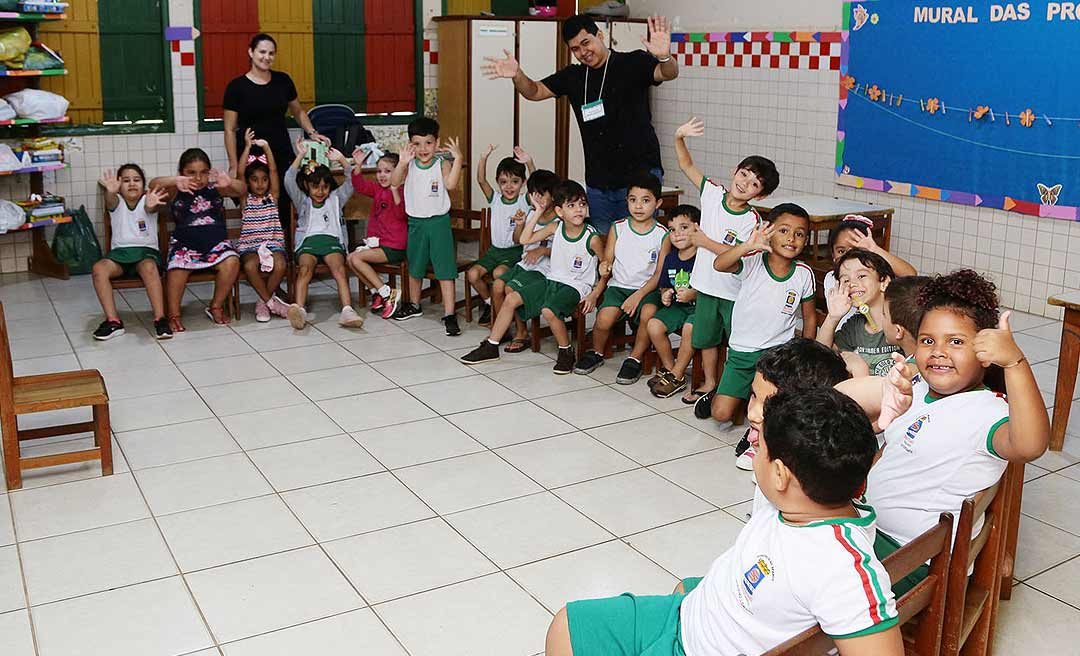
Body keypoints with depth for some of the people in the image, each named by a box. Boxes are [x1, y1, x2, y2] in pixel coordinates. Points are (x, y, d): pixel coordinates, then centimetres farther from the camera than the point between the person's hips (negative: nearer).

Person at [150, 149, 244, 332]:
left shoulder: (215, 188, 6)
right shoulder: (176, 191, 3)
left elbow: (242, 190, -5)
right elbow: (153, 184, -14)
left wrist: (229, 182, -28)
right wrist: (176, 180, -33)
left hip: (216, 242, 2)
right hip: (185, 244, -1)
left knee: (231, 262, -26)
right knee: (177, 268, -29)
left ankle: (216, 306, -2)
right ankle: (173, 315, -7)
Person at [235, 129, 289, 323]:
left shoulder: (272, 197, 12)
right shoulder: (246, 199, 10)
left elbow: (273, 170, 1)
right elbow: (239, 173, -2)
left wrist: (266, 147, -7)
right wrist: (247, 147, -5)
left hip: (273, 243, 1)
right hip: (250, 245, 0)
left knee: (279, 265, -30)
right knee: (250, 266, -33)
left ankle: (263, 301, -7)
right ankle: (271, 301, -15)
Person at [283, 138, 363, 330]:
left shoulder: (336, 199, 26)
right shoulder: (302, 201, 23)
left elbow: (352, 181, 16)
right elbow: (289, 181, 9)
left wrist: (342, 160, 5)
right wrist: (300, 156, 3)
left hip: (332, 239, 0)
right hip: (308, 240, 0)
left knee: (340, 269, -30)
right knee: (305, 269, -32)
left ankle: (347, 311, -48)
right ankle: (299, 309, -53)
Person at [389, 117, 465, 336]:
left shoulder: (442, 163, -8)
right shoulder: (409, 165, -1)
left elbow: (451, 184, -25)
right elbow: (394, 182, -15)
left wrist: (458, 158, -34)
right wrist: (402, 162, -29)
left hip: (439, 221, -4)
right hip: (416, 222, 4)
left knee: (445, 268, -6)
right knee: (414, 266, 19)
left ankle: (449, 314, -4)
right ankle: (414, 305, 40)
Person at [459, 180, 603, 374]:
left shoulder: (592, 238, -16)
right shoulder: (556, 227, -2)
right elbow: (525, 239, 2)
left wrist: (594, 295, -12)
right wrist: (538, 213, -2)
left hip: (577, 287, -6)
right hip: (553, 280, 6)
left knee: (548, 310, -33)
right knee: (511, 298, -2)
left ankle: (566, 352, -8)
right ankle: (491, 347, 11)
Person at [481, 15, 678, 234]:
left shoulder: (633, 63, -3)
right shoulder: (573, 76, 11)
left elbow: (668, 74, -18)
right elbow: (534, 92, 13)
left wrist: (664, 57, -43)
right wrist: (517, 75, -10)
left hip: (639, 175, -5)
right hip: (597, 182, 5)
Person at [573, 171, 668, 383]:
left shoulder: (662, 235, -1)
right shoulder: (617, 228, 5)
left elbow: (659, 274, -3)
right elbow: (607, 260, 8)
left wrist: (638, 295, -15)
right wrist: (604, 268, -18)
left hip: (647, 288, -1)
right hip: (618, 286, 1)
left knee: (648, 314, -34)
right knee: (604, 320, -25)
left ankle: (635, 359, -9)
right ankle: (596, 353, 8)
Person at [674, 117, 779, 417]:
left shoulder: (752, 220, -16)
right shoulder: (713, 192, -3)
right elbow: (686, 165, 1)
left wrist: (706, 242, -18)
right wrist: (680, 138, -14)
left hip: (735, 292, -5)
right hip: (706, 285, 5)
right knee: (706, 338, 18)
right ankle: (709, 386, 34)